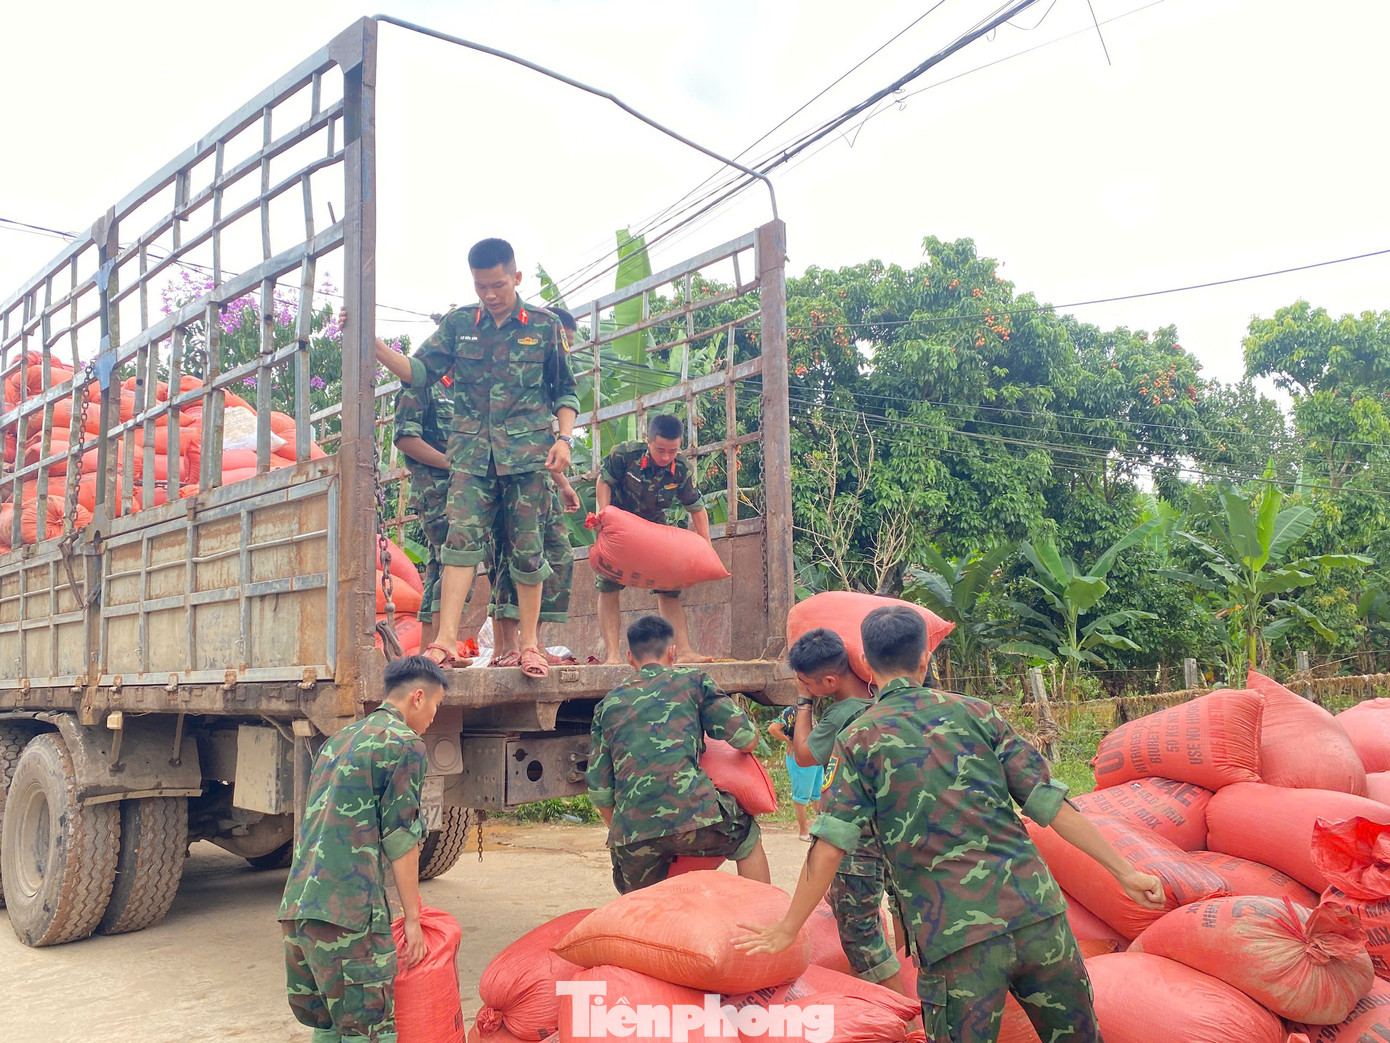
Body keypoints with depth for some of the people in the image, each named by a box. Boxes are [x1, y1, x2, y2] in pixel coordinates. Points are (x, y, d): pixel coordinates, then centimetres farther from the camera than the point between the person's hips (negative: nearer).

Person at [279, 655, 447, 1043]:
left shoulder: (337, 741, 22)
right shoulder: (405, 742, -4)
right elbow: (400, 836, -7)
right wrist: (412, 917, 0)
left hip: (296, 904, 8)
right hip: (348, 911, -8)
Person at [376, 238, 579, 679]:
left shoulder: (544, 326, 8)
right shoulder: (458, 323, 11)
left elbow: (565, 390, 11)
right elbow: (420, 371, 5)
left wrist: (564, 437, -4)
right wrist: (372, 346, -9)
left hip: (526, 450, -1)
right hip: (471, 451, 1)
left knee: (527, 546, 1)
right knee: (461, 538, -12)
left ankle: (529, 643, 10)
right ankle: (446, 640, -16)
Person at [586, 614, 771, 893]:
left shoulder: (609, 704, 18)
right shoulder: (692, 682, 11)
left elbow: (599, 790, 15)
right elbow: (746, 739, 8)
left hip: (631, 831, 3)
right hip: (693, 813, -2)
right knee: (749, 838, 26)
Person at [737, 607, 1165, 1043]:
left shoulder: (859, 739, 2)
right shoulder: (975, 712, 9)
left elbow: (830, 845, -5)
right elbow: (1050, 802, 6)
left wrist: (788, 929, 5)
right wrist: (1125, 871, 12)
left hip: (954, 937, -3)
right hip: (1035, 912, 3)